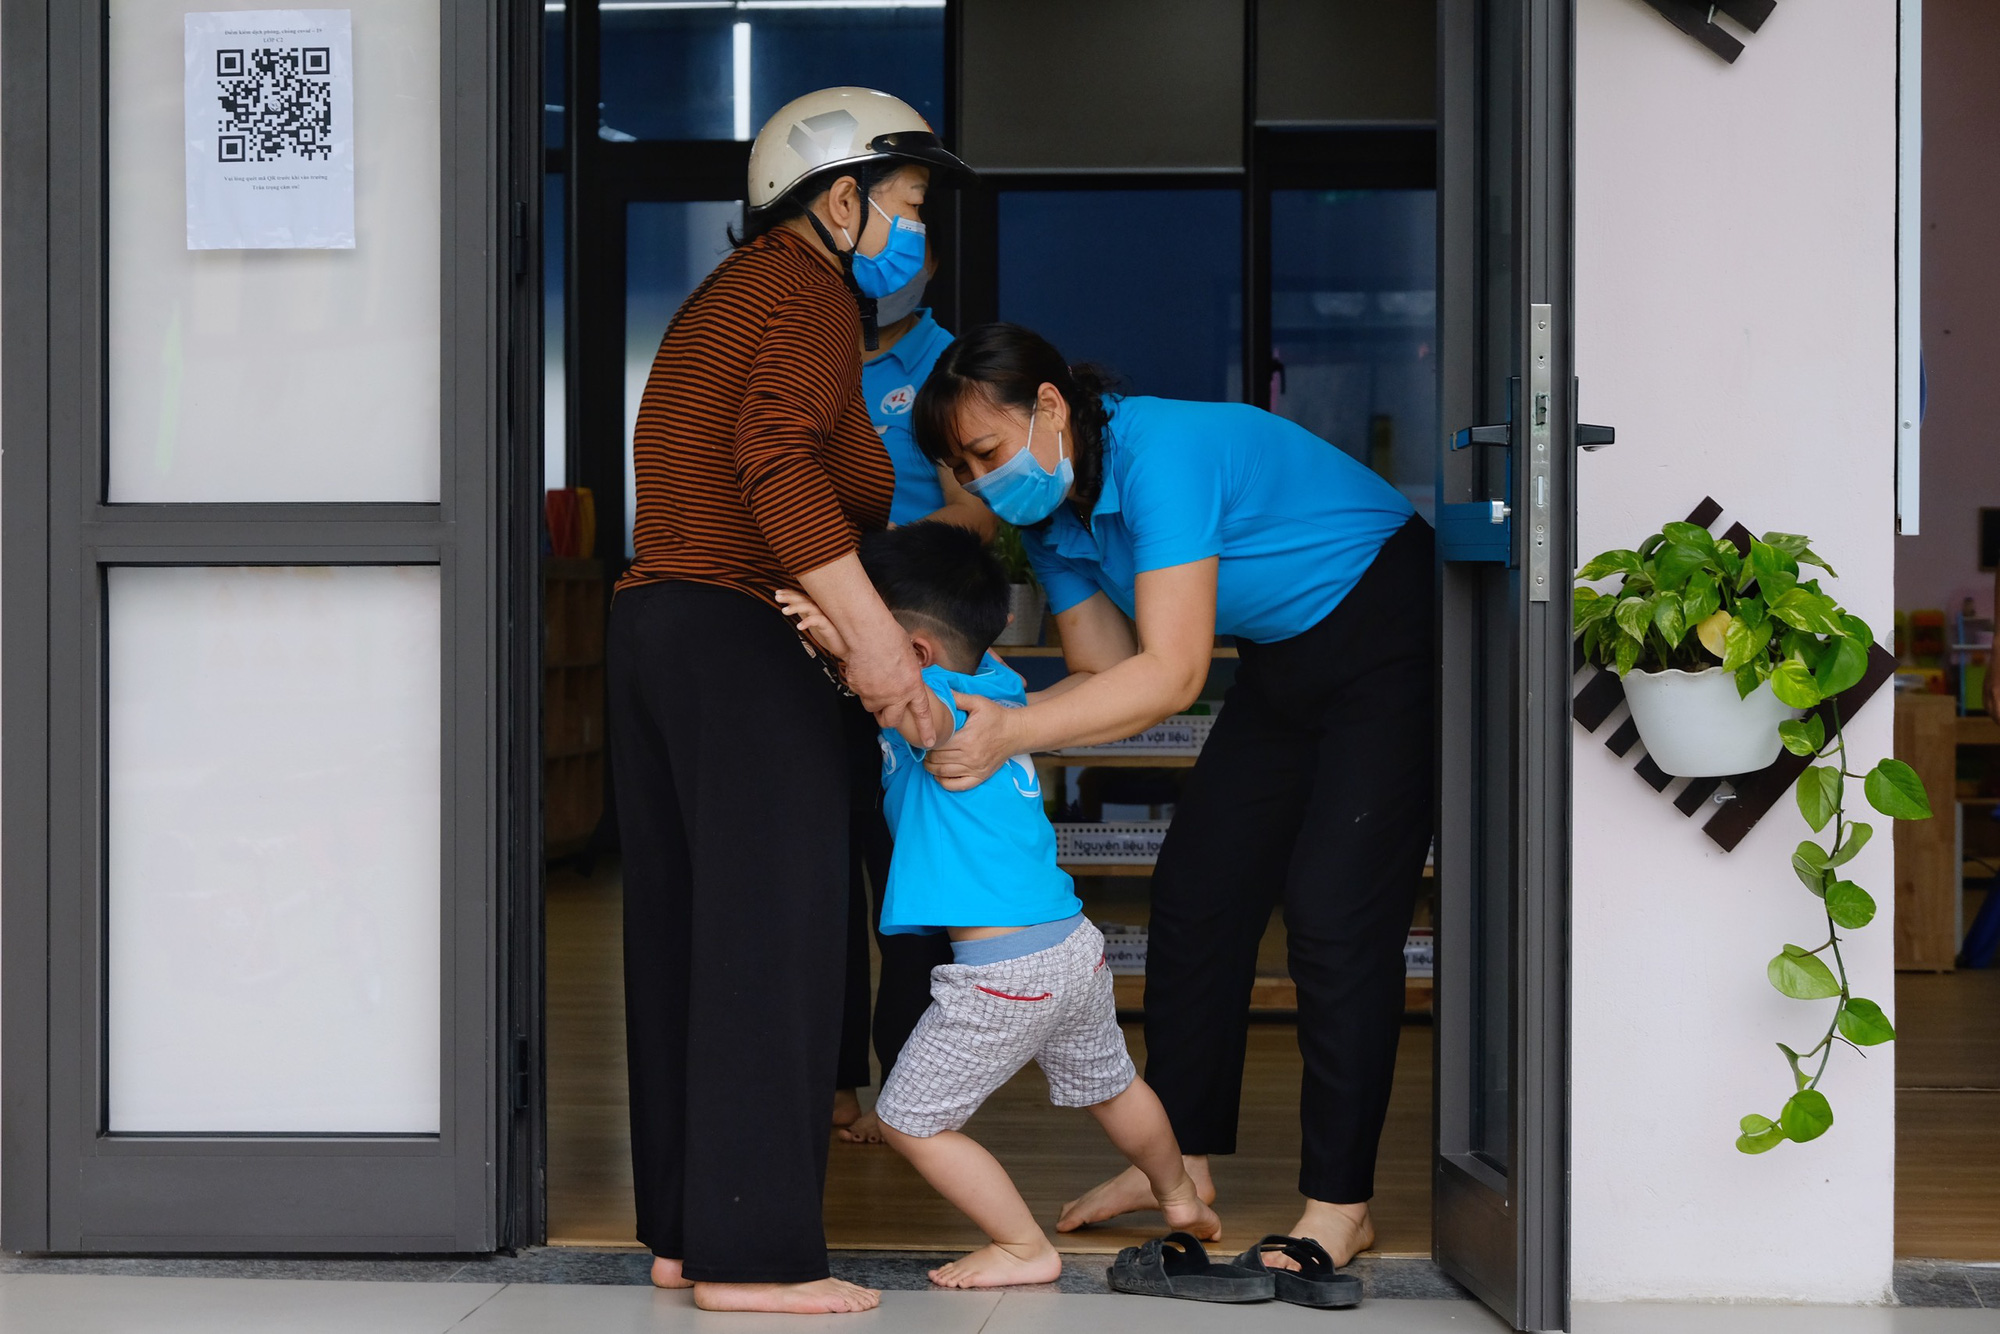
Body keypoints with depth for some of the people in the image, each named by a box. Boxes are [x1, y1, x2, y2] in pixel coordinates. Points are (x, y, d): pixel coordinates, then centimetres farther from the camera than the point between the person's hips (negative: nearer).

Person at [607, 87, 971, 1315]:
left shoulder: (729, 299, 23)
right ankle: (753, 1254, -6)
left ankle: (685, 1227, 14)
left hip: (656, 627, 10)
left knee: (688, 942, 10)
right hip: (749, 641, -10)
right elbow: (774, 454, -25)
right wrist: (870, 628, -30)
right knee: (774, 948, -7)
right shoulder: (811, 297, -7)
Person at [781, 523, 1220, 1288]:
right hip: (1076, 945, 10)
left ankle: (1025, 1250, 11)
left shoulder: (944, 703, -17)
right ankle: (1180, 1199, 52)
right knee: (1109, 1087, 32)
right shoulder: (993, 683, 9)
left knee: (909, 1122, 5)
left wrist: (849, 648, -56)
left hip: (1000, 976, -10)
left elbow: (915, 704, -41)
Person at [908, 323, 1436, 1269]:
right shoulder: (1050, 516, -4)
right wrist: (978, 721, -18)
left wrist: (1010, 731, -42)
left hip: (1389, 631, -9)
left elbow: (1173, 674, -36)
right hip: (1284, 662, 9)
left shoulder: (1159, 454, -31)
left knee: (1333, 908, -14)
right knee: (1196, 886, 5)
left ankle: (1338, 1205, -7)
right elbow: (1108, 675, -3)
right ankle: (1180, 1158, 16)